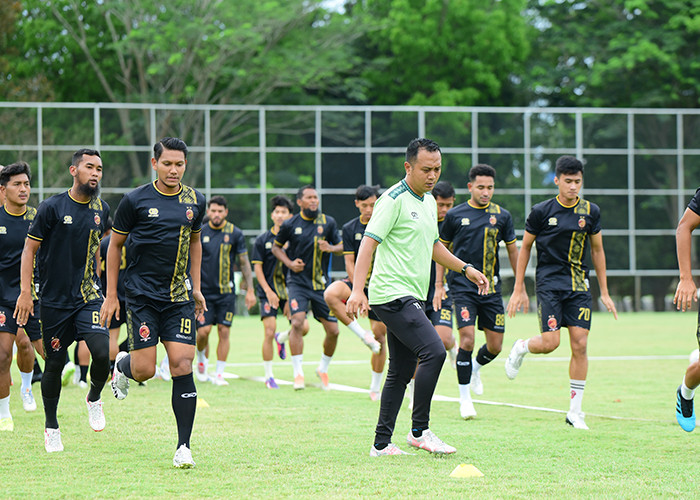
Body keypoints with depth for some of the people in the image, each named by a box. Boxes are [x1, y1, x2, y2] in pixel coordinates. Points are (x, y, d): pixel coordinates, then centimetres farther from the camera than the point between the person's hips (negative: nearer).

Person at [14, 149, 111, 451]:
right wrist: (25, 292, -11)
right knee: (55, 364, 4)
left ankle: (94, 398, 11)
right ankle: (51, 427, 23)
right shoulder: (53, 208, -9)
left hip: (88, 296, 3)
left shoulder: (101, 210, 6)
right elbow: (30, 249, -5)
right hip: (53, 300, -3)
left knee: (102, 351, -19)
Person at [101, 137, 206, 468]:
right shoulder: (135, 201, -5)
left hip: (179, 297, 3)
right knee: (144, 370, -8)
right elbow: (115, 244, 4)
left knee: (182, 366, -8)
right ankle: (123, 365, 31)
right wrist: (111, 295, 2)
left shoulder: (195, 202, 6)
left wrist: (196, 288, 19)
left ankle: (183, 447, -3)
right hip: (142, 295, -3)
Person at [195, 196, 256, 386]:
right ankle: (201, 360, 22)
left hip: (226, 291, 0)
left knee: (224, 331, -2)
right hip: (204, 291, 0)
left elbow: (244, 263, 6)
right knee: (203, 331, -8)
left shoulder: (235, 233, 0)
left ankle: (219, 374, 5)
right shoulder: (200, 233, 0)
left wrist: (250, 290, 3)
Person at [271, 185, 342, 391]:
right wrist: (289, 263, -5)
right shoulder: (290, 225, -2)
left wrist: (330, 248, -13)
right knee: (298, 322, -22)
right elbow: (276, 247, 12)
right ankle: (298, 373, -14)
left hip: (321, 283, 2)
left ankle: (323, 369, 26)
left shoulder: (328, 222, 2)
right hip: (298, 281, -2)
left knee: (333, 330, 0)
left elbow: (341, 246, 10)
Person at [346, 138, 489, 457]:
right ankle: (419, 431, -12)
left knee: (401, 371, 8)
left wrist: (466, 269, 29)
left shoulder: (429, 201, 17)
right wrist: (357, 290, -25)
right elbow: (369, 242, -17)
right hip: (392, 294, -9)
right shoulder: (394, 199, -11)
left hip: (411, 298, 9)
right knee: (433, 351, -20)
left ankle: (382, 443, 13)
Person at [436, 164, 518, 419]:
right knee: (467, 339, -14)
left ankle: (475, 368, 37)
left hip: (491, 287, 2)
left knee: (495, 345, 3)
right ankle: (464, 397, -1)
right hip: (462, 286, -2)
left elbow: (512, 251, 13)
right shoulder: (455, 215, 0)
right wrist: (439, 285, 5)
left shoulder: (502, 216, 4)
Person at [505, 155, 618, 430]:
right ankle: (521, 347, 22)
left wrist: (604, 292, 13)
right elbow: (525, 247, 5)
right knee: (550, 342, -15)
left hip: (579, 286, 3)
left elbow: (597, 250, 14)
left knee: (580, 345, -5)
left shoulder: (590, 211, 4)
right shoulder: (541, 211, -3)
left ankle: (575, 411, 3)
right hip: (548, 282, -3)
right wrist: (519, 289, 3)